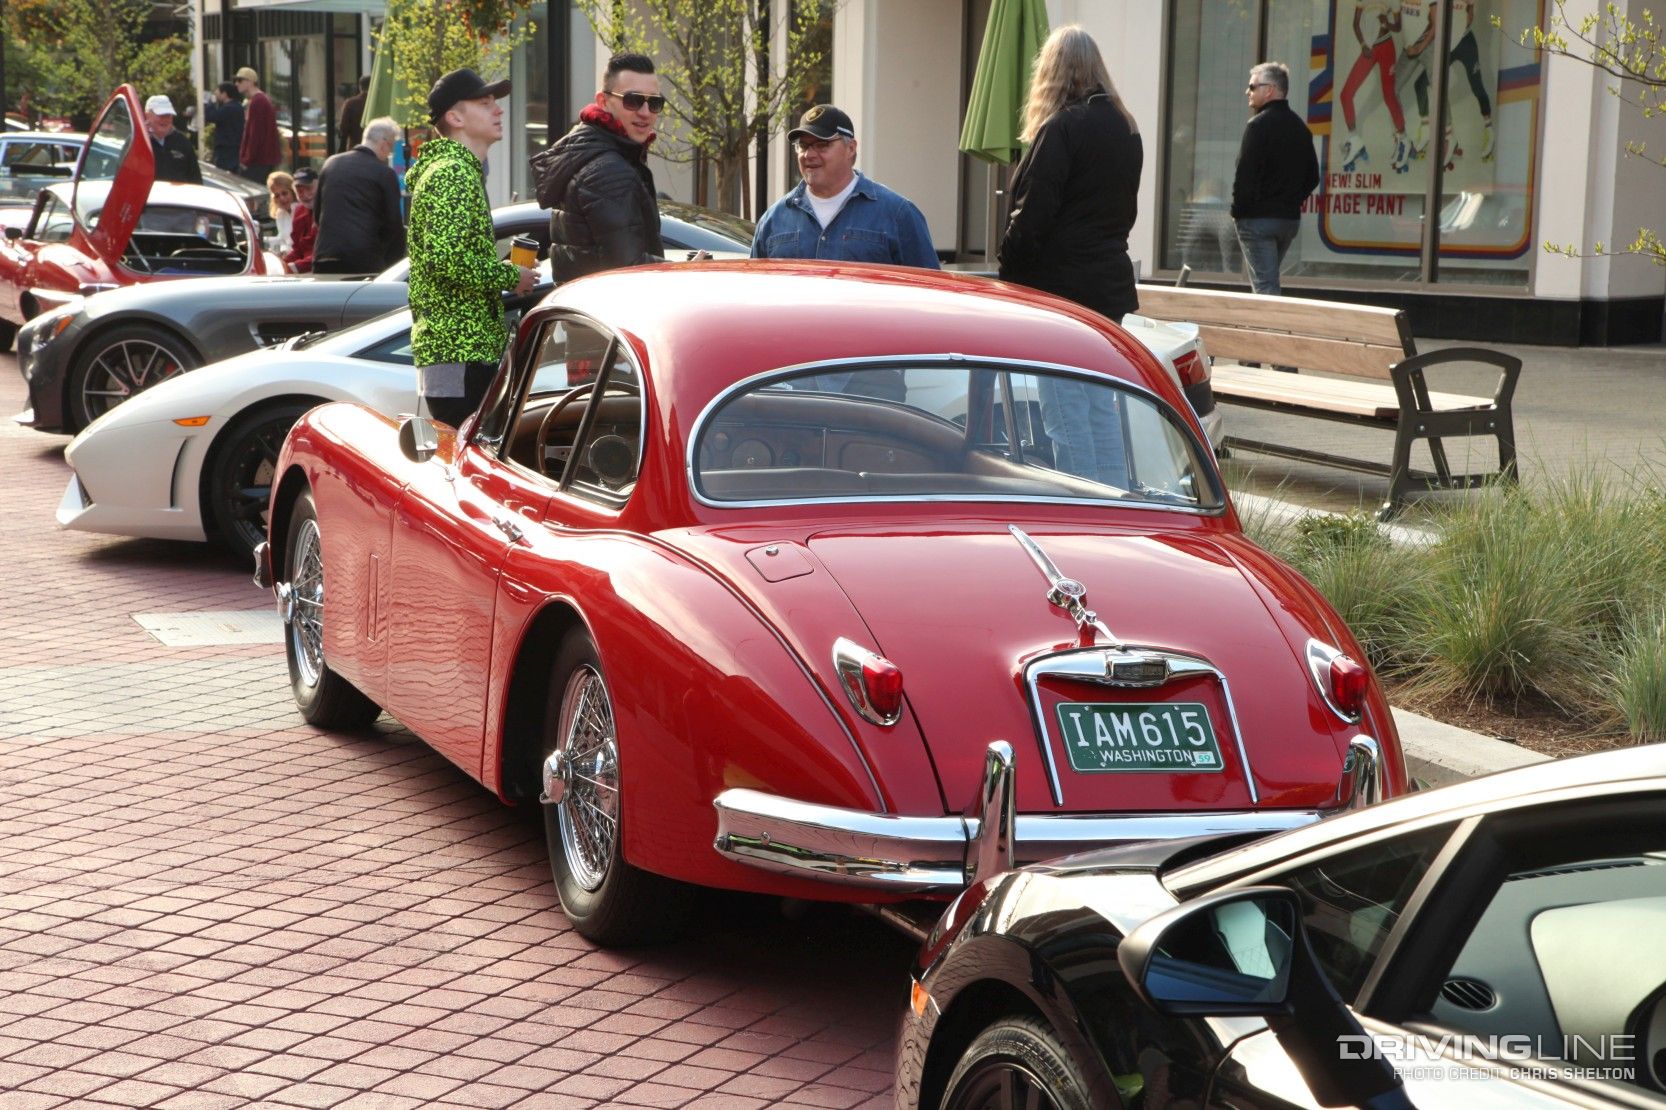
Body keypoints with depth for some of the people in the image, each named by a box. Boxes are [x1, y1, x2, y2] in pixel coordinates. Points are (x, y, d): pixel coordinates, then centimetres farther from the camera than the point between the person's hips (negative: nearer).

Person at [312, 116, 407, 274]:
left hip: (325, 256, 4)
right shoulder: (385, 174, -4)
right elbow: (394, 223, -4)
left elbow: (317, 213, 18)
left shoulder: (331, 164, 12)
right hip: (365, 260, -4)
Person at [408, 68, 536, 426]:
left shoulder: (464, 172, 21)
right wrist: (511, 277, -13)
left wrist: (501, 270, 15)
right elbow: (446, 258, -25)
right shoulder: (452, 175, -13)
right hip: (460, 352, -11)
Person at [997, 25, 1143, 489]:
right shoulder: (1125, 130, 12)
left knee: (1067, 417, -6)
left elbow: (1030, 219, -15)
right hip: (1111, 288, 9)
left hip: (1061, 291, -9)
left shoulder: (1060, 129, -14)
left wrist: (1007, 278, -5)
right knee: (1104, 410, 14)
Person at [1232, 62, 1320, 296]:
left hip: (1258, 218, -8)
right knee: (1269, 283, 18)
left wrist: (1238, 211, -7)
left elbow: (1245, 175, -18)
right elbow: (1312, 177, 14)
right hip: (1290, 218, 8)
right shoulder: (1300, 127, 11)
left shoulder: (1258, 125, -12)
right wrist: (1290, 202, 15)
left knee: (1264, 285, -8)